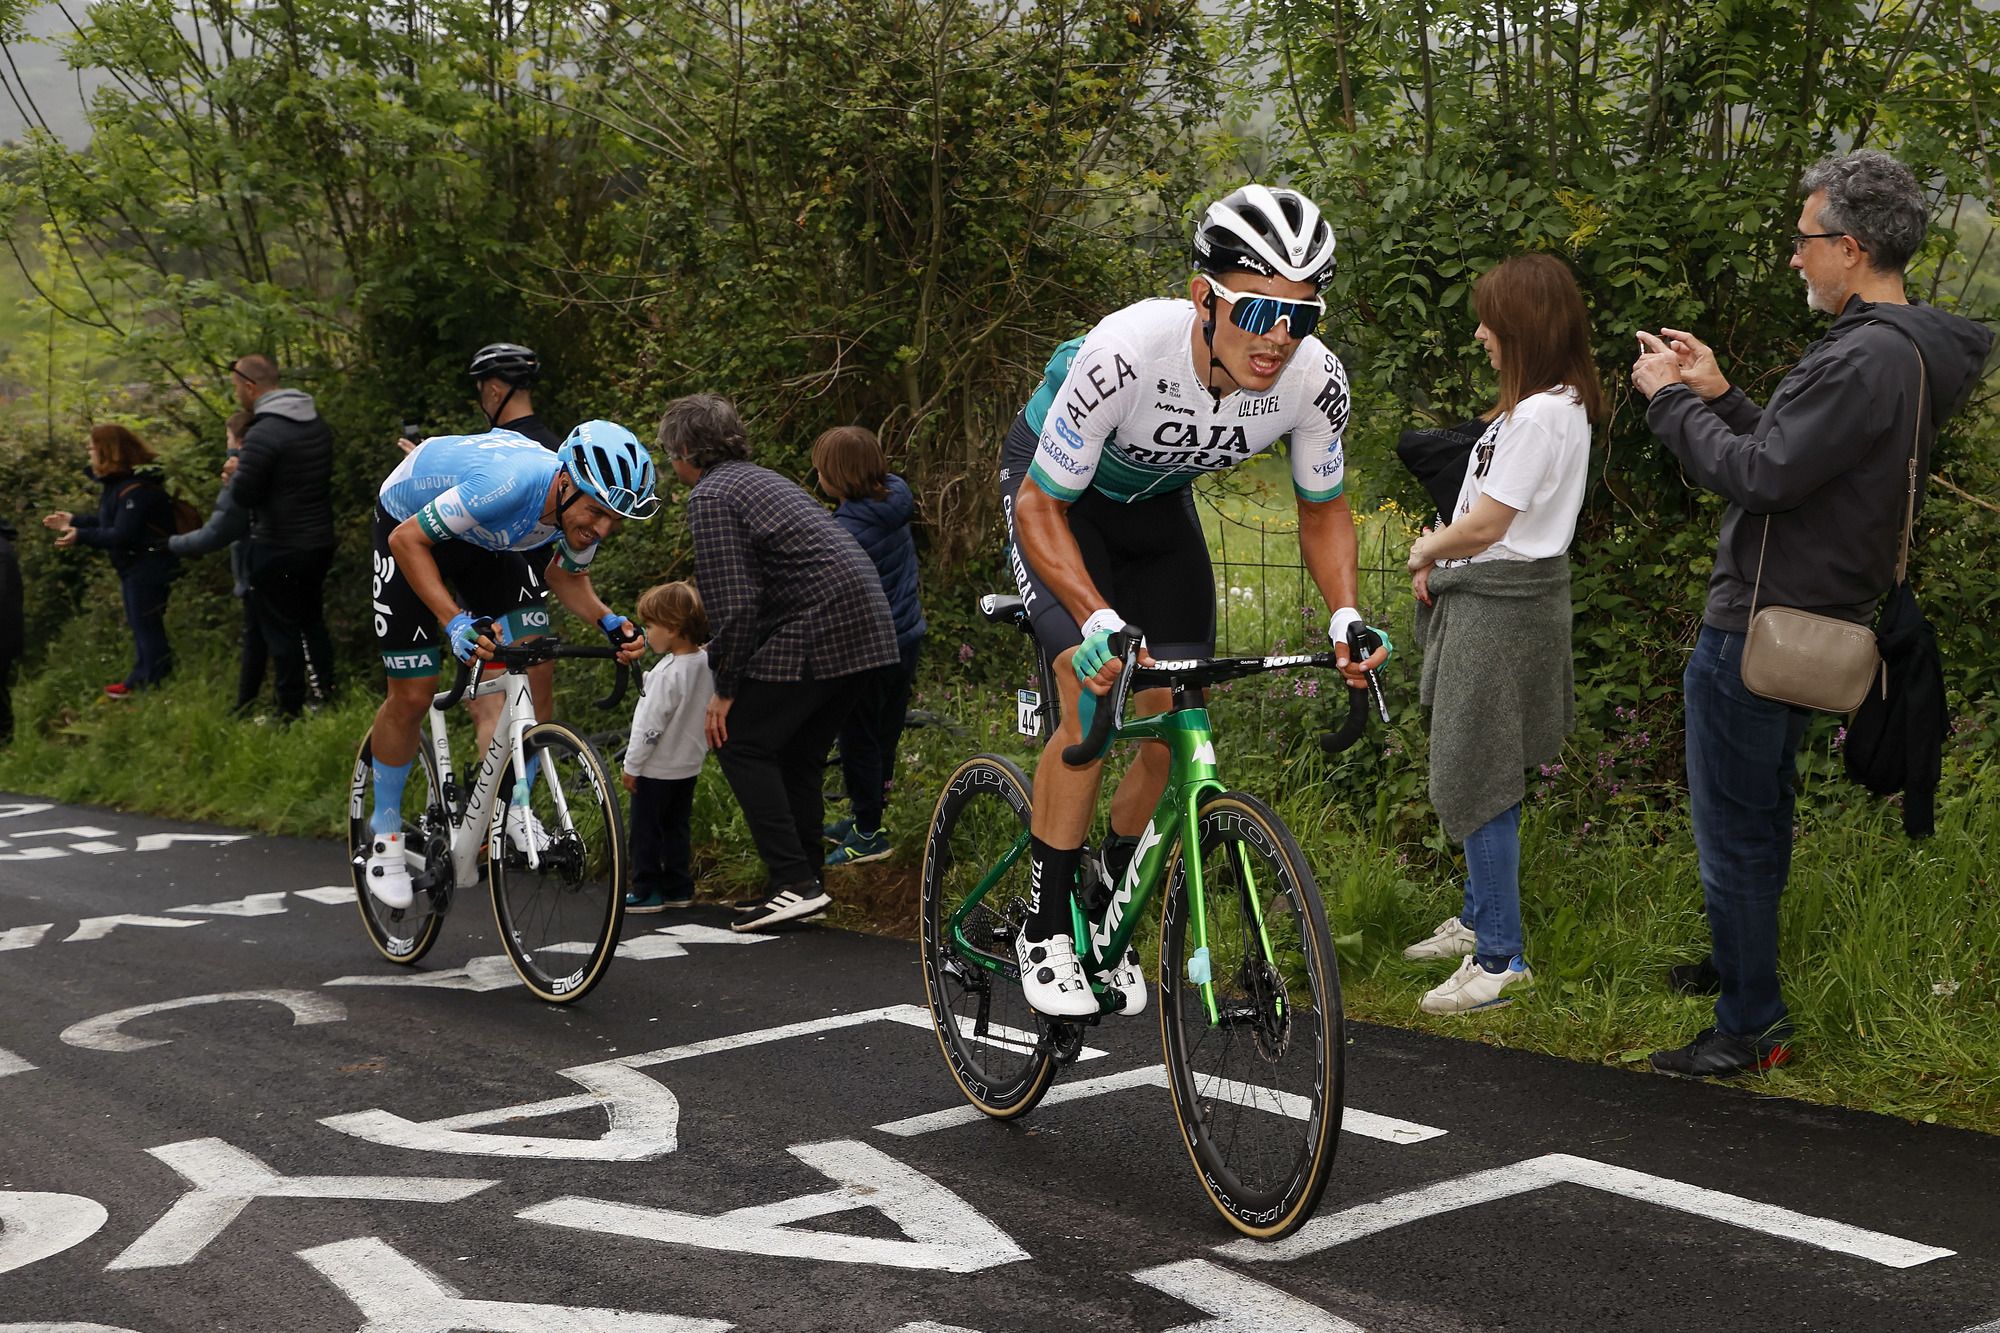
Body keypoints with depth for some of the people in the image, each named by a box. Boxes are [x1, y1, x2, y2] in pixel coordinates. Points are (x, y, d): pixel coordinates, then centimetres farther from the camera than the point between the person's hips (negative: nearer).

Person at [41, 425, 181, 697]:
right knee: (140, 625, 18)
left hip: (148, 567, -11)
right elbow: (109, 522, 18)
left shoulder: (136, 489, -25)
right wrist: (74, 521, 17)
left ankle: (155, 686, 2)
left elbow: (123, 534, -28)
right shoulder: (118, 483, 9)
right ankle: (141, 679, 29)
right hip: (134, 565, 11)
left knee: (146, 626, -5)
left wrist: (81, 537, -28)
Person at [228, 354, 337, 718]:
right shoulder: (317, 424, 6)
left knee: (280, 630, 3)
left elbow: (243, 496, -20)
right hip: (320, 542, 8)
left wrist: (236, 472, 2)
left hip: (277, 550, -8)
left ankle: (291, 711, 8)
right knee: (312, 622, 21)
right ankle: (325, 694, 28)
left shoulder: (263, 434, -21)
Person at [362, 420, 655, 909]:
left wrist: (606, 620, -21)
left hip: (486, 539, 5)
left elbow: (566, 575, -1)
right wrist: (454, 621, -45)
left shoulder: (585, 508, -23)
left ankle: (516, 806, 7)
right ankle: (386, 833, 14)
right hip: (411, 526, -5)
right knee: (412, 694, -5)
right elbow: (408, 540, -34)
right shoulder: (509, 483, -43)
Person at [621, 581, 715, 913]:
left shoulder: (667, 673, -26)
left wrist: (632, 766, -14)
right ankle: (678, 888, 22)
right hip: (689, 764, 8)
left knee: (645, 830, 4)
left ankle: (647, 891, 9)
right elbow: (708, 711, 10)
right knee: (676, 827, 17)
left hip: (657, 769, -8)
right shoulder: (705, 663, -1)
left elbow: (650, 725, -24)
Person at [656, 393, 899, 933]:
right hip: (869, 628, 9)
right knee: (799, 755, 17)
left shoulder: (710, 496, -6)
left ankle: (794, 882, -8)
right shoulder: (760, 479, 24)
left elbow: (734, 604, -15)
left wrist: (724, 688, -6)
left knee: (740, 742, -1)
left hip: (816, 630, -9)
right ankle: (803, 885, 18)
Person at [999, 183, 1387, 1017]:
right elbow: (1041, 506, -31)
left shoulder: (1315, 380, -28)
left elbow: (1323, 508, -9)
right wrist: (1098, 619, -46)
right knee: (1096, 704, -21)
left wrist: (1345, 613, -27)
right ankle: (1045, 930, -5)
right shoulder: (1127, 352, -41)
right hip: (1057, 488, -4)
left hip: (1158, 499, 4)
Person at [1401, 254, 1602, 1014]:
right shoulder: (1554, 404, 12)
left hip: (1503, 608, -10)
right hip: (1494, 597, 10)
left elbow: (1484, 525, -20)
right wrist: (1440, 558, 3)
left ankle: (1500, 958, -2)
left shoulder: (1541, 416, -20)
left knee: (1474, 778, -6)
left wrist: (1427, 548, -2)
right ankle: (1479, 919, 30)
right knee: (1478, 771, 18)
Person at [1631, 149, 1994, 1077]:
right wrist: (1717, 395, 9)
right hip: (1811, 619, 11)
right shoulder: (1906, 352, 10)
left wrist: (1670, 401, -13)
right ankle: (1738, 964, 41)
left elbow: (1758, 476, -25)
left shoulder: (1867, 358, -23)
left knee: (1732, 827, -2)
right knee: (1762, 811, 24)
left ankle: (1750, 1027, 6)